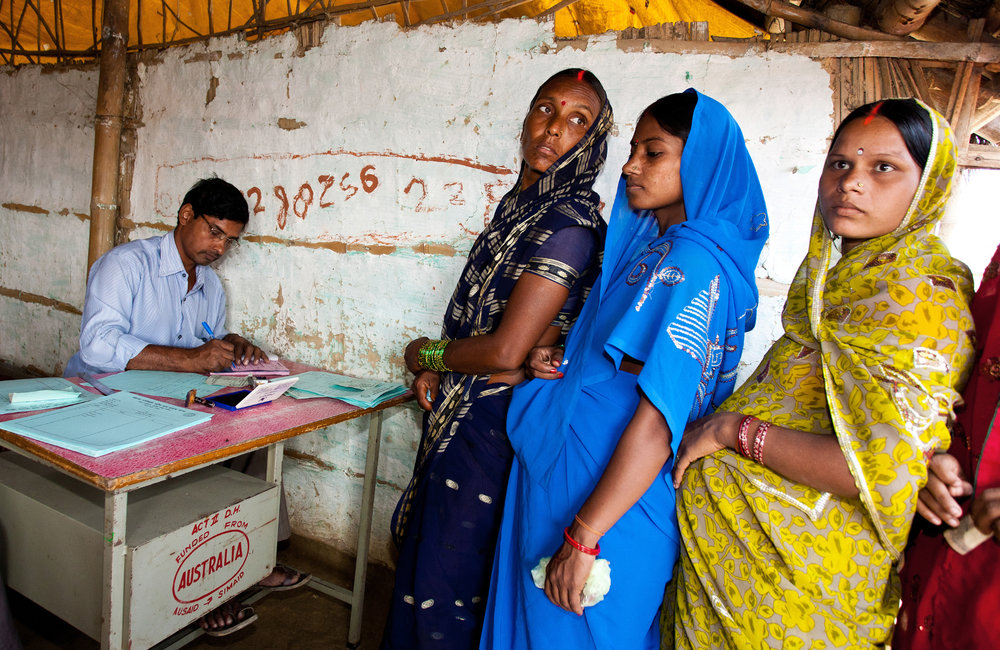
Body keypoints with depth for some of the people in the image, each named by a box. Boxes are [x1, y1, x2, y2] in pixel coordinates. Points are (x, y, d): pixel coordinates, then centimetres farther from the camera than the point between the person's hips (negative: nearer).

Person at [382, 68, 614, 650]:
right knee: (424, 553, 23)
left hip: (495, 421, -9)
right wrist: (438, 369, -3)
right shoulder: (521, 203, 8)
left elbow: (505, 350, -24)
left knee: (446, 576, 8)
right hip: (464, 409, 9)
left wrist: (427, 353, -6)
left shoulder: (567, 223, -20)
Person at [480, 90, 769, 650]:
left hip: (605, 494, -9)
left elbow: (660, 419, -25)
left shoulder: (691, 262, -20)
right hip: (570, 473, 9)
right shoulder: (651, 245, 9)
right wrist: (562, 363, -1)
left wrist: (584, 536, -21)